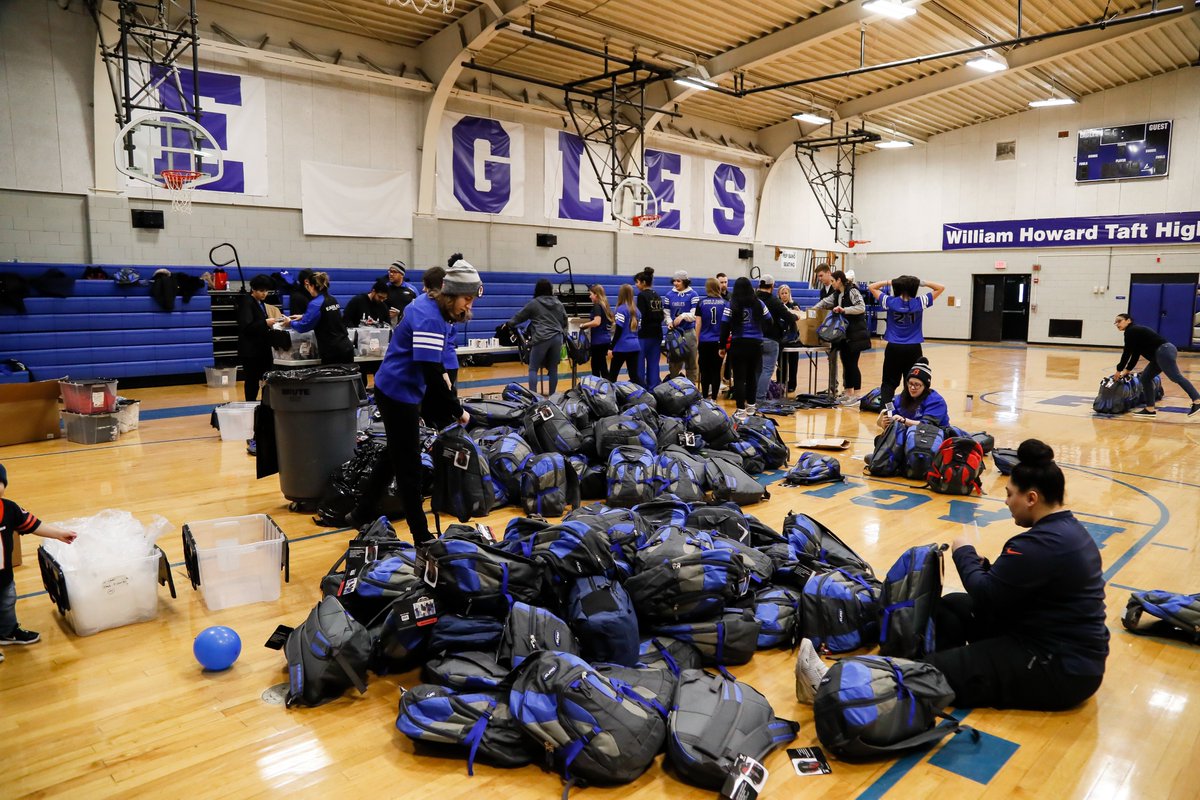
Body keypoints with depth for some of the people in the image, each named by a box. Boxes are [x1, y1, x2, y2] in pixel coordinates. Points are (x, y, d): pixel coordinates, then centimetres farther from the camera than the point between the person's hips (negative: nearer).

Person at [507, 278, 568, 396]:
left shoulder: (534, 303, 1)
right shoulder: (558, 303, 13)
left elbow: (519, 316, 13)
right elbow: (565, 321, 21)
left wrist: (509, 324, 30)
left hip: (541, 339, -4)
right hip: (557, 337, 4)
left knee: (533, 369, 2)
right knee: (553, 368, 10)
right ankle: (552, 395, 13)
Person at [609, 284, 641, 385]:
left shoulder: (621, 310, -10)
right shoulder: (636, 310, 12)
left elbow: (618, 331, -13)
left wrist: (611, 347, -9)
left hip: (622, 347, -6)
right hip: (635, 347, 6)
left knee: (612, 375, 7)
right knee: (634, 375, 6)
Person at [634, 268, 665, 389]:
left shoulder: (642, 295, -9)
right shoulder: (657, 296, 11)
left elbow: (641, 317, -16)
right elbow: (662, 316, 11)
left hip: (644, 334, -7)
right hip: (657, 333, 7)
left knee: (639, 365, -1)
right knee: (653, 365, 9)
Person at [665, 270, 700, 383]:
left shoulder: (693, 294, -3)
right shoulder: (669, 294, 8)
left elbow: (695, 314, -9)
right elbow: (666, 313, 11)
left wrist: (683, 316, -26)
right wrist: (669, 322, -8)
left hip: (688, 332, -3)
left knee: (691, 363, 5)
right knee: (673, 363, 6)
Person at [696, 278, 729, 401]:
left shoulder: (701, 303, -2)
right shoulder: (724, 303, 1)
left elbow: (698, 324, -2)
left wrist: (697, 340, 7)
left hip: (704, 341, -1)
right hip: (719, 341, 1)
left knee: (705, 371, 6)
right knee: (716, 371, 5)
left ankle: (705, 397, 8)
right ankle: (714, 398, 5)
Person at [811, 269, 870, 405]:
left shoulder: (852, 291, -11)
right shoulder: (836, 295, 13)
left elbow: (861, 307, -21)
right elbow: (824, 303, 22)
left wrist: (844, 310, -25)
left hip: (855, 335, -8)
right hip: (843, 335, 8)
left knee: (852, 364, -5)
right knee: (845, 363, 10)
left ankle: (856, 396, 1)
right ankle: (848, 394, 18)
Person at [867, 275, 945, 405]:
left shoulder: (890, 302, -4)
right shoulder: (920, 303, -4)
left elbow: (871, 287, 7)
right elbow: (941, 288, 6)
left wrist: (888, 282, 4)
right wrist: (923, 283, 1)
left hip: (894, 348, 0)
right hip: (913, 349, 0)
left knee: (889, 383, 5)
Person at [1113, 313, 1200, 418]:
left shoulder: (1131, 331, -4)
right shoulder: (1134, 332, 24)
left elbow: (1127, 352, -6)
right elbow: (1135, 354, 27)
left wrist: (1119, 370, 2)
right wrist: (1127, 370, 30)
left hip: (1164, 352, -10)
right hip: (1160, 354, 10)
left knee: (1176, 377, -18)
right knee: (1145, 377, 12)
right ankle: (1150, 410, 11)